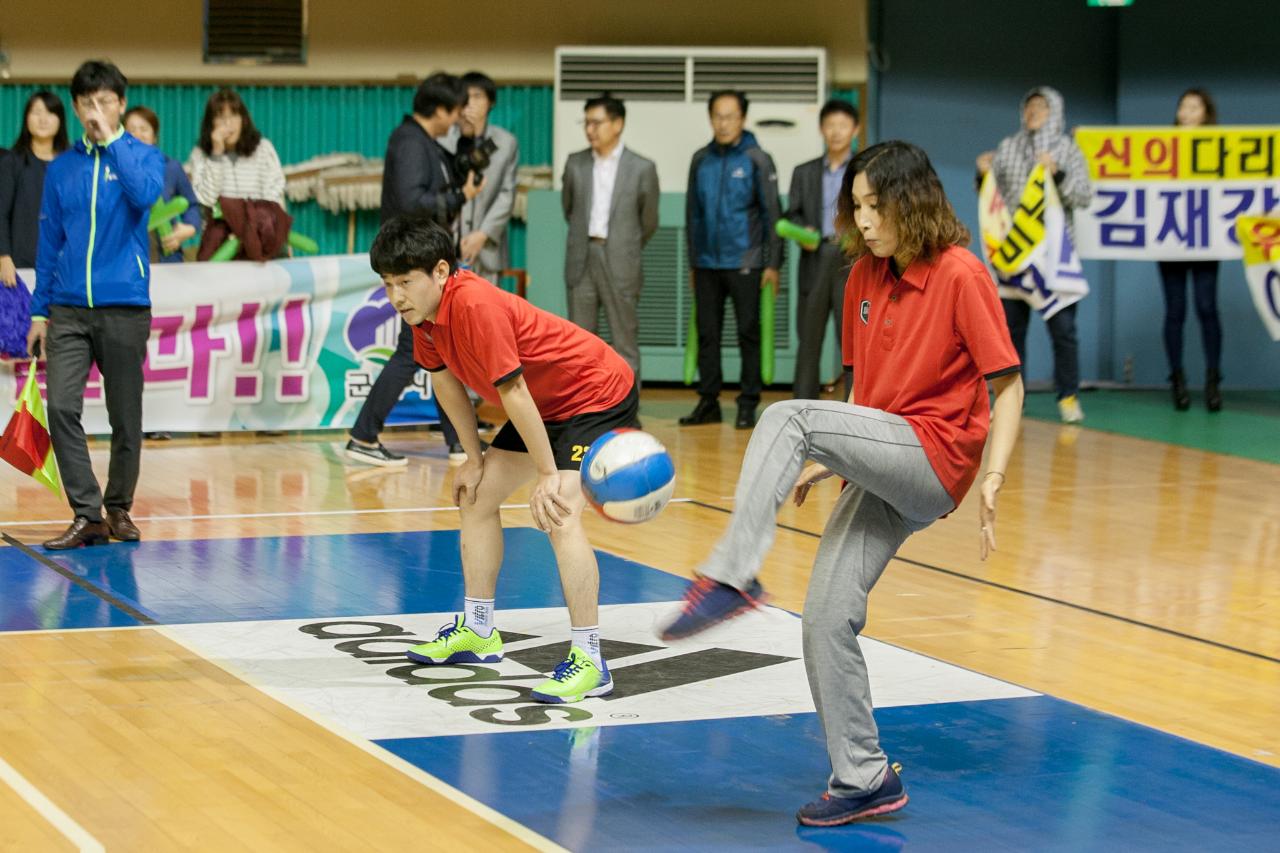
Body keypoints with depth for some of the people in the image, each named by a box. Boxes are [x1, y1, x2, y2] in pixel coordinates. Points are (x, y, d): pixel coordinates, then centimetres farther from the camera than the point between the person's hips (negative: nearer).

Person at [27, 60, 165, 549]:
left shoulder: (143, 156, 2)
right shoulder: (61, 169, 10)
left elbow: (145, 193, -21)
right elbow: (49, 242, 13)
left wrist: (111, 139, -19)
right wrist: (40, 311, 11)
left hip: (124, 309, -2)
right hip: (68, 311, 2)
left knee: (125, 416, 5)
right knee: (61, 408, -12)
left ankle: (119, 509, 22)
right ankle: (87, 515, -9)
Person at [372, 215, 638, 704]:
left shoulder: (476, 305, -33)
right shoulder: (423, 313, -5)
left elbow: (513, 392, -29)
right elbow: (446, 381, 10)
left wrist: (548, 475, -25)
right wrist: (474, 458, 10)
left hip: (599, 395, -10)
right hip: (548, 405, 10)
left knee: (557, 514, -26)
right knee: (475, 496, 15)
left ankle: (588, 662, -24)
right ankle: (479, 632, 29)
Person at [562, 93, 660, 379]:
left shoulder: (642, 168, -2)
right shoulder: (575, 163, 6)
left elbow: (649, 220, 7)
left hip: (620, 264, -3)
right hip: (581, 261, 3)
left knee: (625, 343, 0)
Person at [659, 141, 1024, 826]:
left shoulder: (960, 276, -9)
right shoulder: (865, 276, 12)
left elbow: (1007, 383, -10)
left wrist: (993, 478, -19)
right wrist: (830, 458, 15)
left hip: (934, 460, -7)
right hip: (881, 473, 7)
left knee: (788, 417, -25)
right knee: (827, 619, -1)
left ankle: (731, 575, -32)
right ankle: (863, 779, 9)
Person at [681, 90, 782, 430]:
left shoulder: (757, 160, -3)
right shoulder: (701, 160, 8)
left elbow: (771, 214, -4)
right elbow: (693, 213, 14)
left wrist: (772, 264, -8)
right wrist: (694, 260, 13)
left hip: (744, 264, -4)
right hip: (707, 264, 4)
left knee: (748, 334, 2)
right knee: (707, 334, 7)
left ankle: (748, 404, 7)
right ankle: (708, 401, 14)